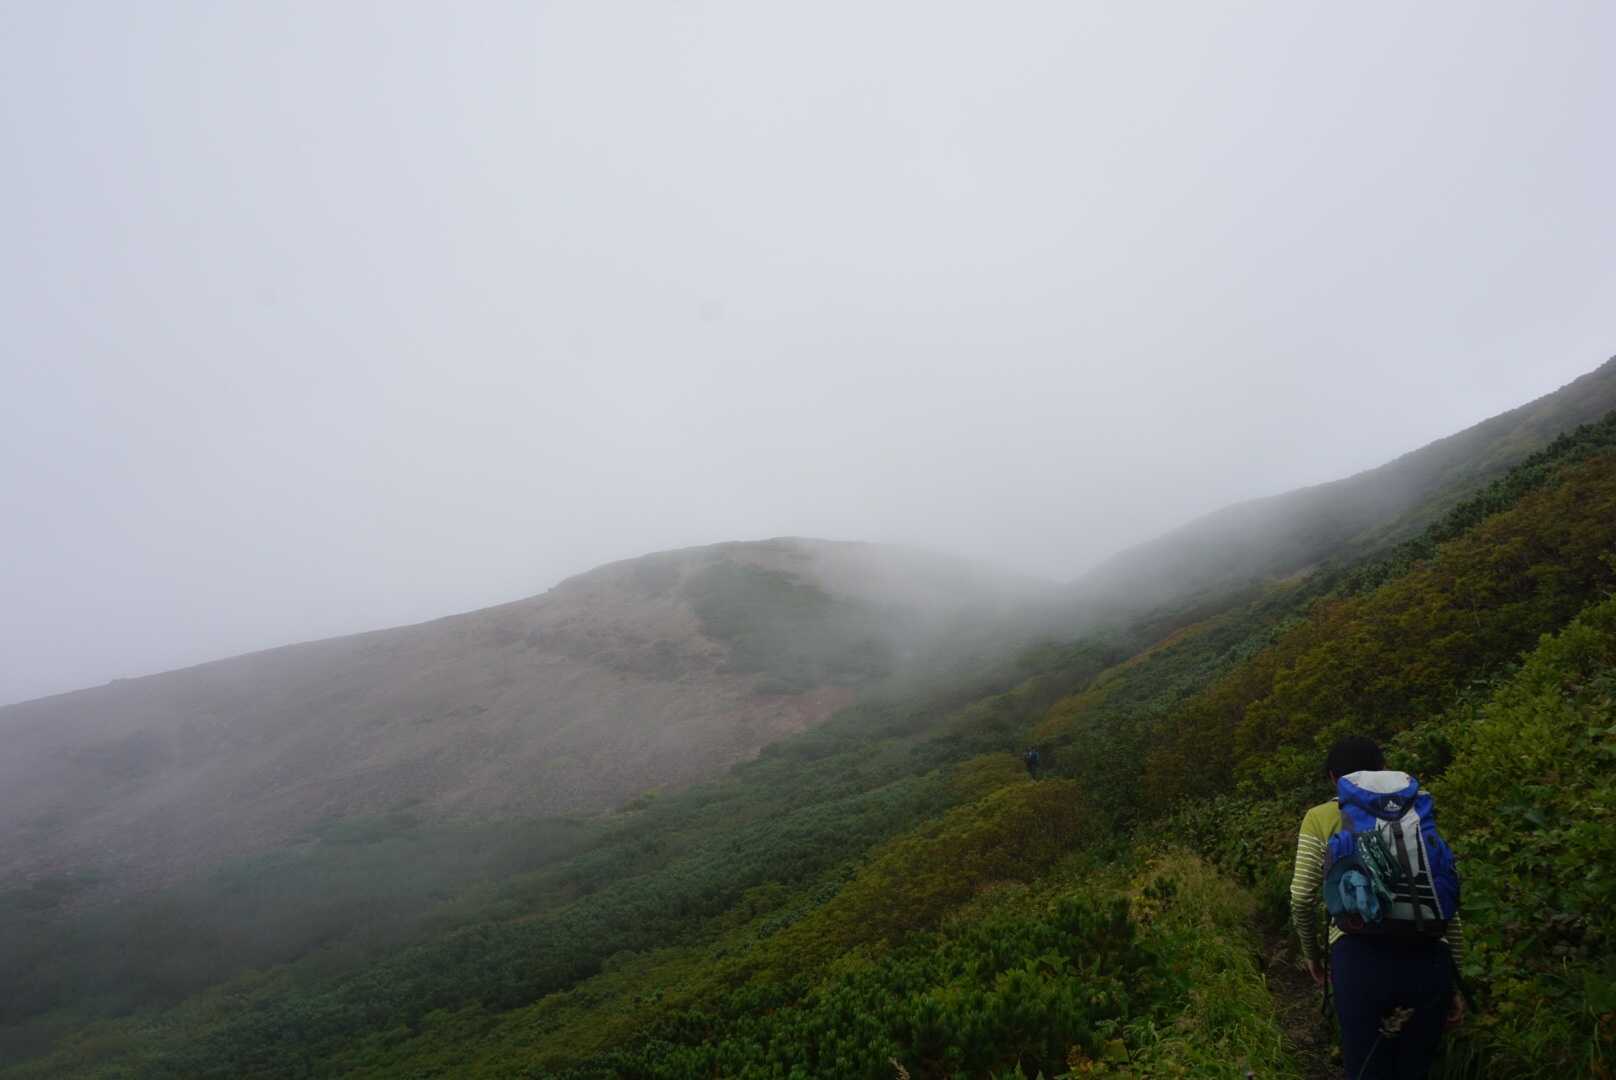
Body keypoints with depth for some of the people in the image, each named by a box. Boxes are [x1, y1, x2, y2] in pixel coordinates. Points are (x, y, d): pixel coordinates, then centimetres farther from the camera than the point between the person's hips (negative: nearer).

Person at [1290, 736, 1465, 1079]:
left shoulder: (1321, 818, 11)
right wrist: (1454, 983, 22)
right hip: (1427, 958, 3)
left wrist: (1311, 954, 20)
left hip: (1361, 958, -3)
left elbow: (1302, 897, 3)